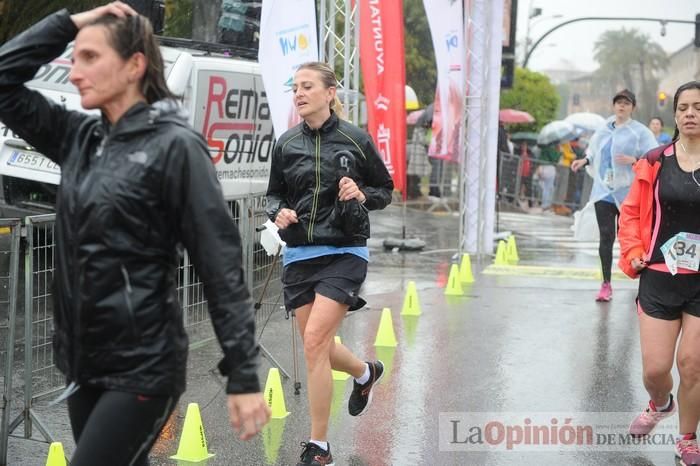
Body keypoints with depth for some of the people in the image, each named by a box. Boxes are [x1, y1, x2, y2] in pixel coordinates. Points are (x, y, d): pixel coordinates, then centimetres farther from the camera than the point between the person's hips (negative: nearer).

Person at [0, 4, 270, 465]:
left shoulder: (174, 145, -12)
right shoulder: (80, 138, 7)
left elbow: (221, 264, -14)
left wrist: (244, 377, -17)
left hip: (143, 369, -7)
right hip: (82, 362, 7)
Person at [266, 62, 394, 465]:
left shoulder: (356, 140, -4)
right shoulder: (286, 144, 4)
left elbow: (386, 190, 6)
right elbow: (275, 193, 15)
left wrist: (362, 195, -14)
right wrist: (279, 212, -7)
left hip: (344, 253, -5)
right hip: (299, 255, 5)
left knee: (314, 340, -16)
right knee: (318, 348, 12)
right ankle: (366, 373, 48)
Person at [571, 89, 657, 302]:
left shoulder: (640, 132, -4)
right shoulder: (604, 130, 11)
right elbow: (595, 151, 26)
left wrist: (634, 160, -24)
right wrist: (585, 160, 8)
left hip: (627, 192, -3)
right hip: (603, 191, 3)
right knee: (606, 236, -2)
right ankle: (606, 284, 1)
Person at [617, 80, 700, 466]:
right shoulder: (655, 164, 0)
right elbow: (630, 212, 10)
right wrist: (632, 253, -2)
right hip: (659, 279, 1)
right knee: (655, 369, 1)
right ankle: (659, 405, 37)